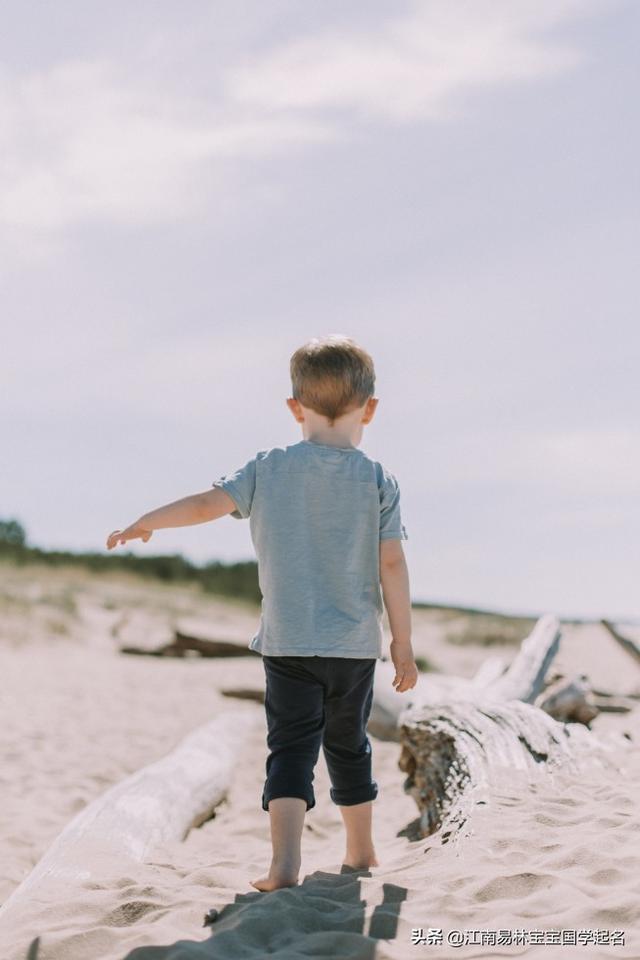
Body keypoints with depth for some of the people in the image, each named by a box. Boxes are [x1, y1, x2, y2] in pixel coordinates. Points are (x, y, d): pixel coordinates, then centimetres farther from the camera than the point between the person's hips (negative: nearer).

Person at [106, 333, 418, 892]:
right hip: (355, 645, 1)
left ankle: (285, 860, -16)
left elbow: (208, 504, -6)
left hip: (287, 643, -1)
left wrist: (144, 524, 12)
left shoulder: (268, 469, -3)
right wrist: (403, 642, 0)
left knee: (290, 746, 1)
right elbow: (392, 565, -6)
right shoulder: (378, 480, -5)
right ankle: (361, 851, 30)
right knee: (349, 744, 18)